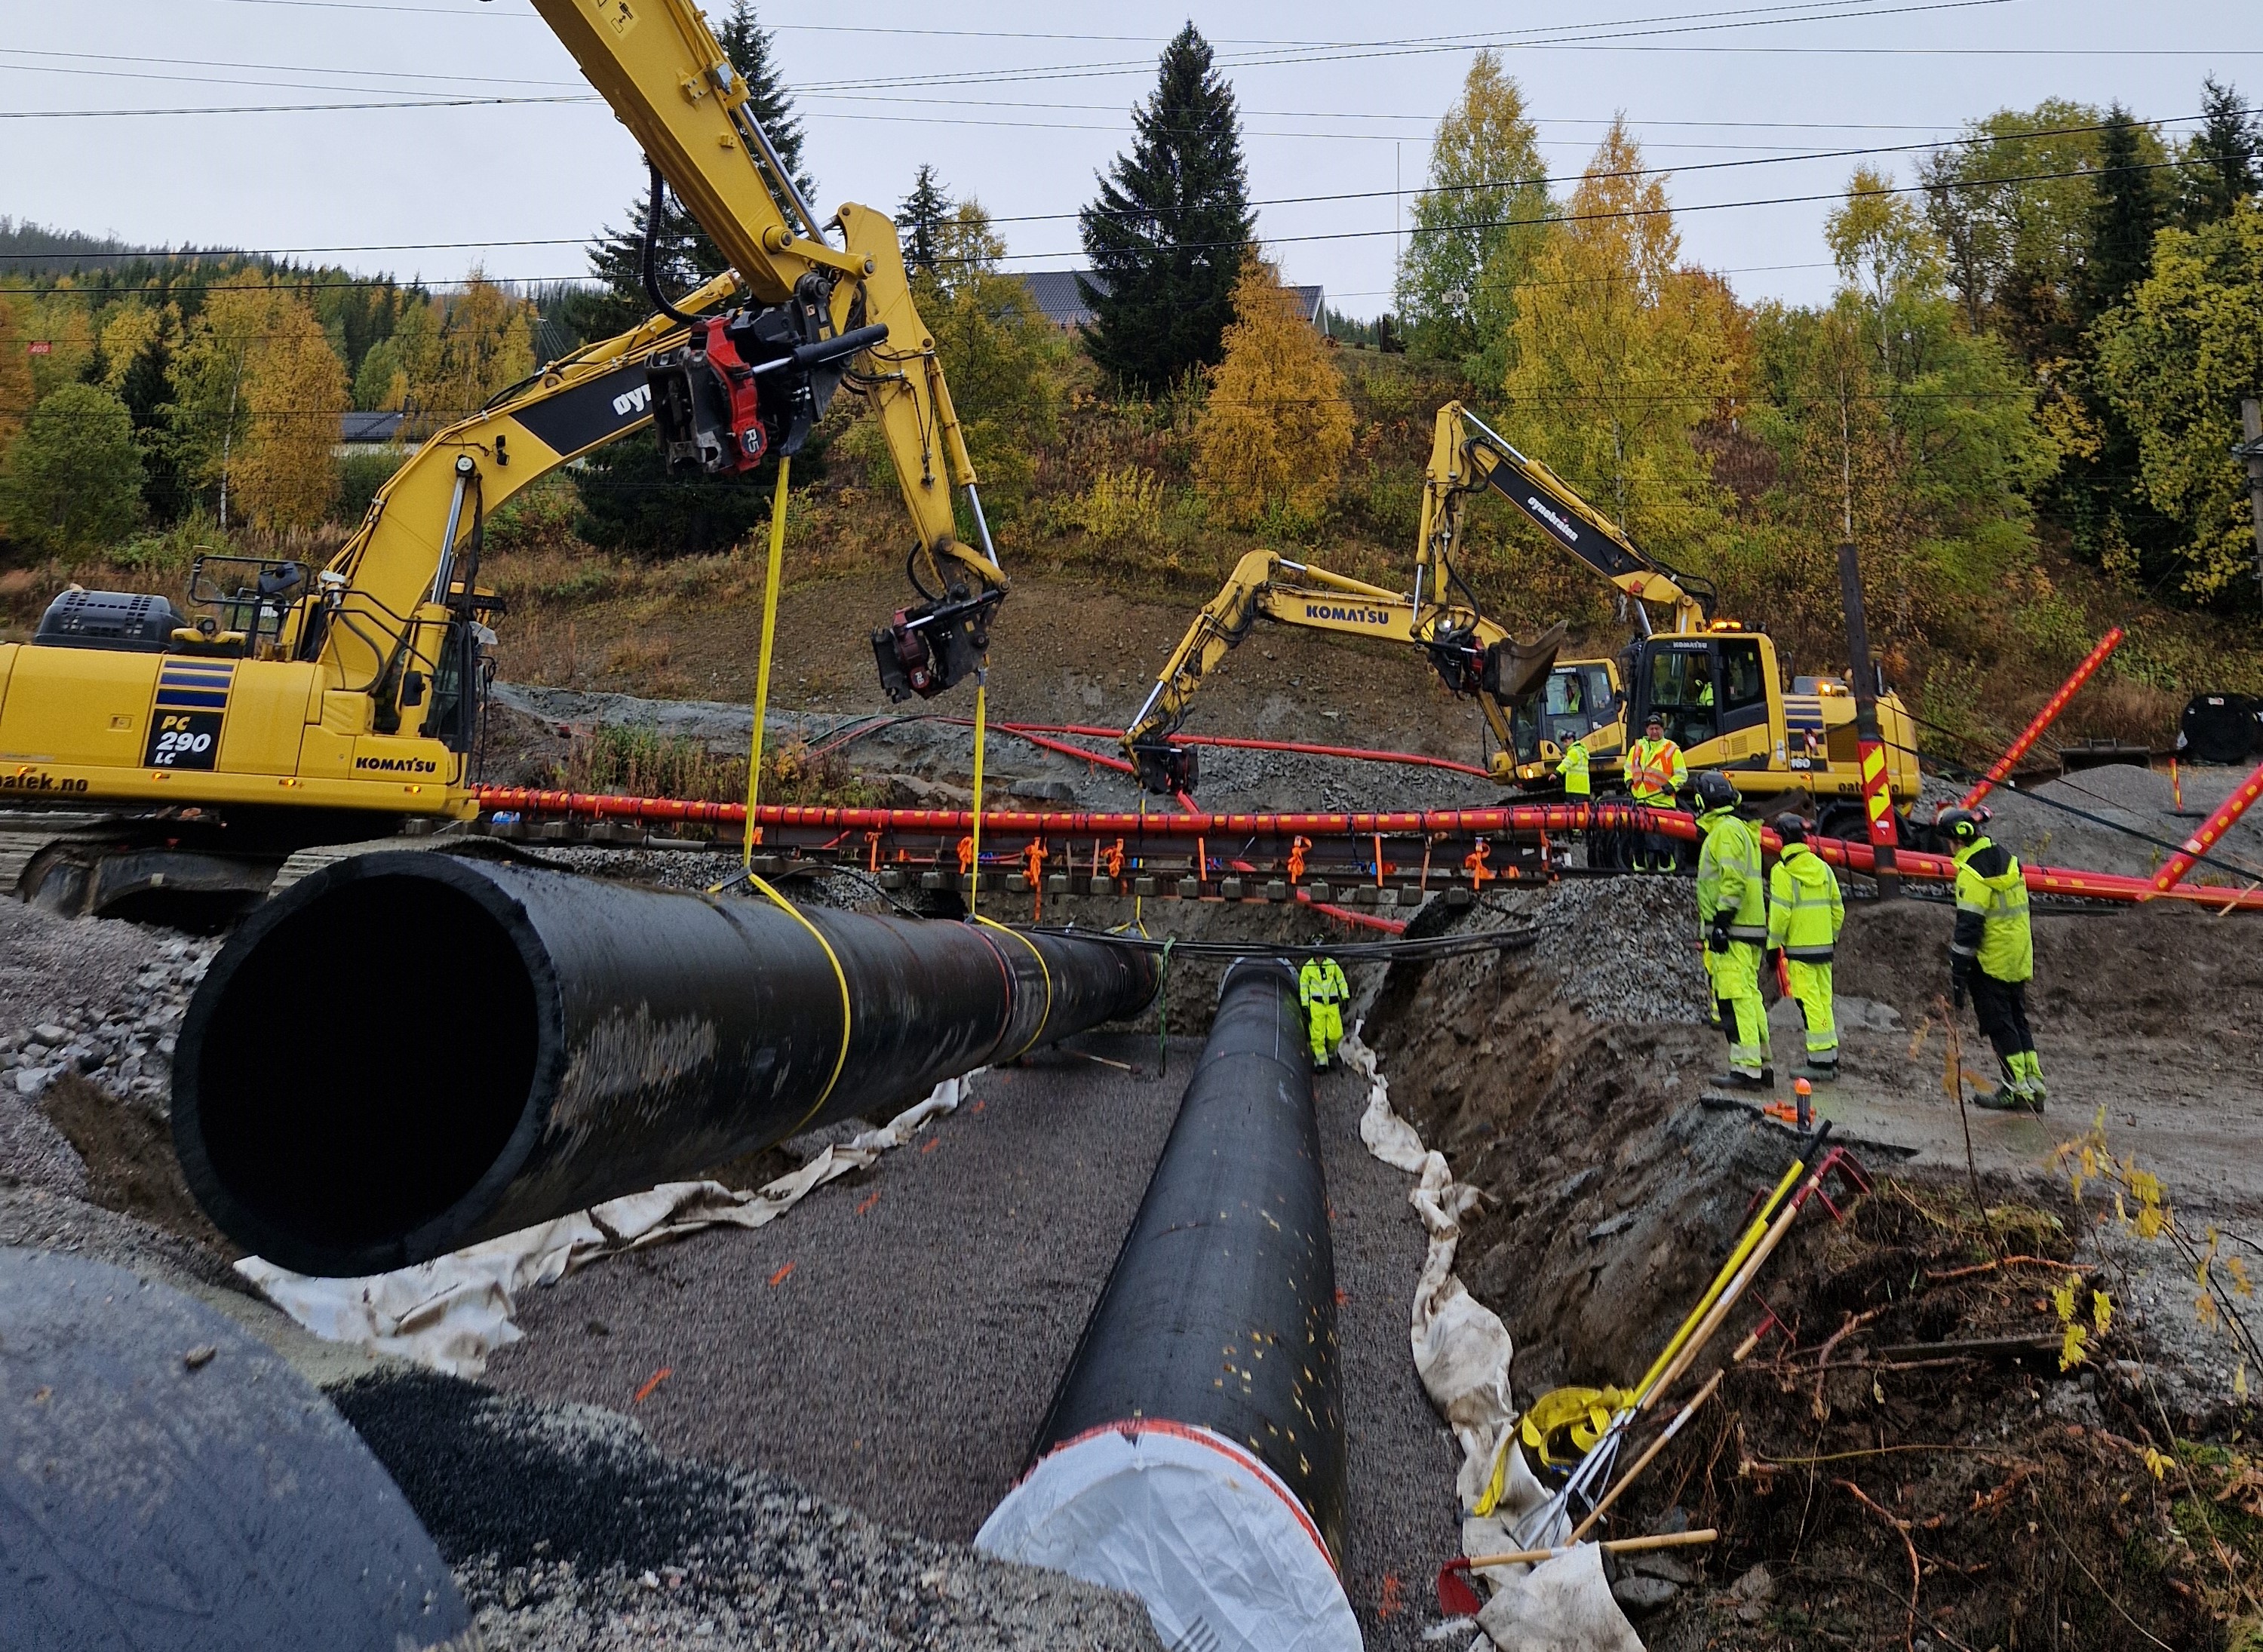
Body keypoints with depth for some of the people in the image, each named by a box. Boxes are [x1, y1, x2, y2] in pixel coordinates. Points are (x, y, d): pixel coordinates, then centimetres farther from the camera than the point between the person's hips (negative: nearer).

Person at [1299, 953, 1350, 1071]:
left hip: (1332, 1004, 1)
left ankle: (1330, 1053, 23)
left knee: (1336, 1034, -4)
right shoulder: (1308, 967, -1)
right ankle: (1321, 1061, 2)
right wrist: (1305, 1006, 1)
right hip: (1316, 1004, -1)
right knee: (1318, 1035, -7)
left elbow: (1342, 981, 13)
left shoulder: (1333, 965, 2)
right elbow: (1303, 987, 5)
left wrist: (1345, 997, 7)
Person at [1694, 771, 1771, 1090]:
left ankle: (1746, 1069, -13)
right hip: (1749, 930, 11)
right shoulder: (1739, 829, 21)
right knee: (1748, 996, 12)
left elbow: (1734, 881, -20)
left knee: (1734, 997, -11)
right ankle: (1761, 1066, 17)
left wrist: (1721, 921, -22)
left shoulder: (1726, 831, -11)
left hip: (1731, 932, -11)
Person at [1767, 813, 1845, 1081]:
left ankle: (1820, 1060, -4)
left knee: (1810, 1004, -4)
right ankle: (1831, 1058, 18)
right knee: (1824, 1001, 13)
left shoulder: (1783, 871, -11)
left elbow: (1780, 912, -15)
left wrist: (1774, 944, -7)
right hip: (1824, 947, 7)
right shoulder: (1823, 867, 9)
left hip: (1799, 948, -7)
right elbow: (1838, 909, 13)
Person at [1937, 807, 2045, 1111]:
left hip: (1990, 962, -9)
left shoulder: (1972, 872, -19)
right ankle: (2034, 1086, 18)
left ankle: (2018, 1088, 2)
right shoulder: (2007, 858, 9)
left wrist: (1958, 974, -17)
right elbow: (2016, 909, 18)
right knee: (2017, 1020, 15)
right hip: (2019, 959, 9)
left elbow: (1969, 926, -21)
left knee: (1998, 1024, -1)